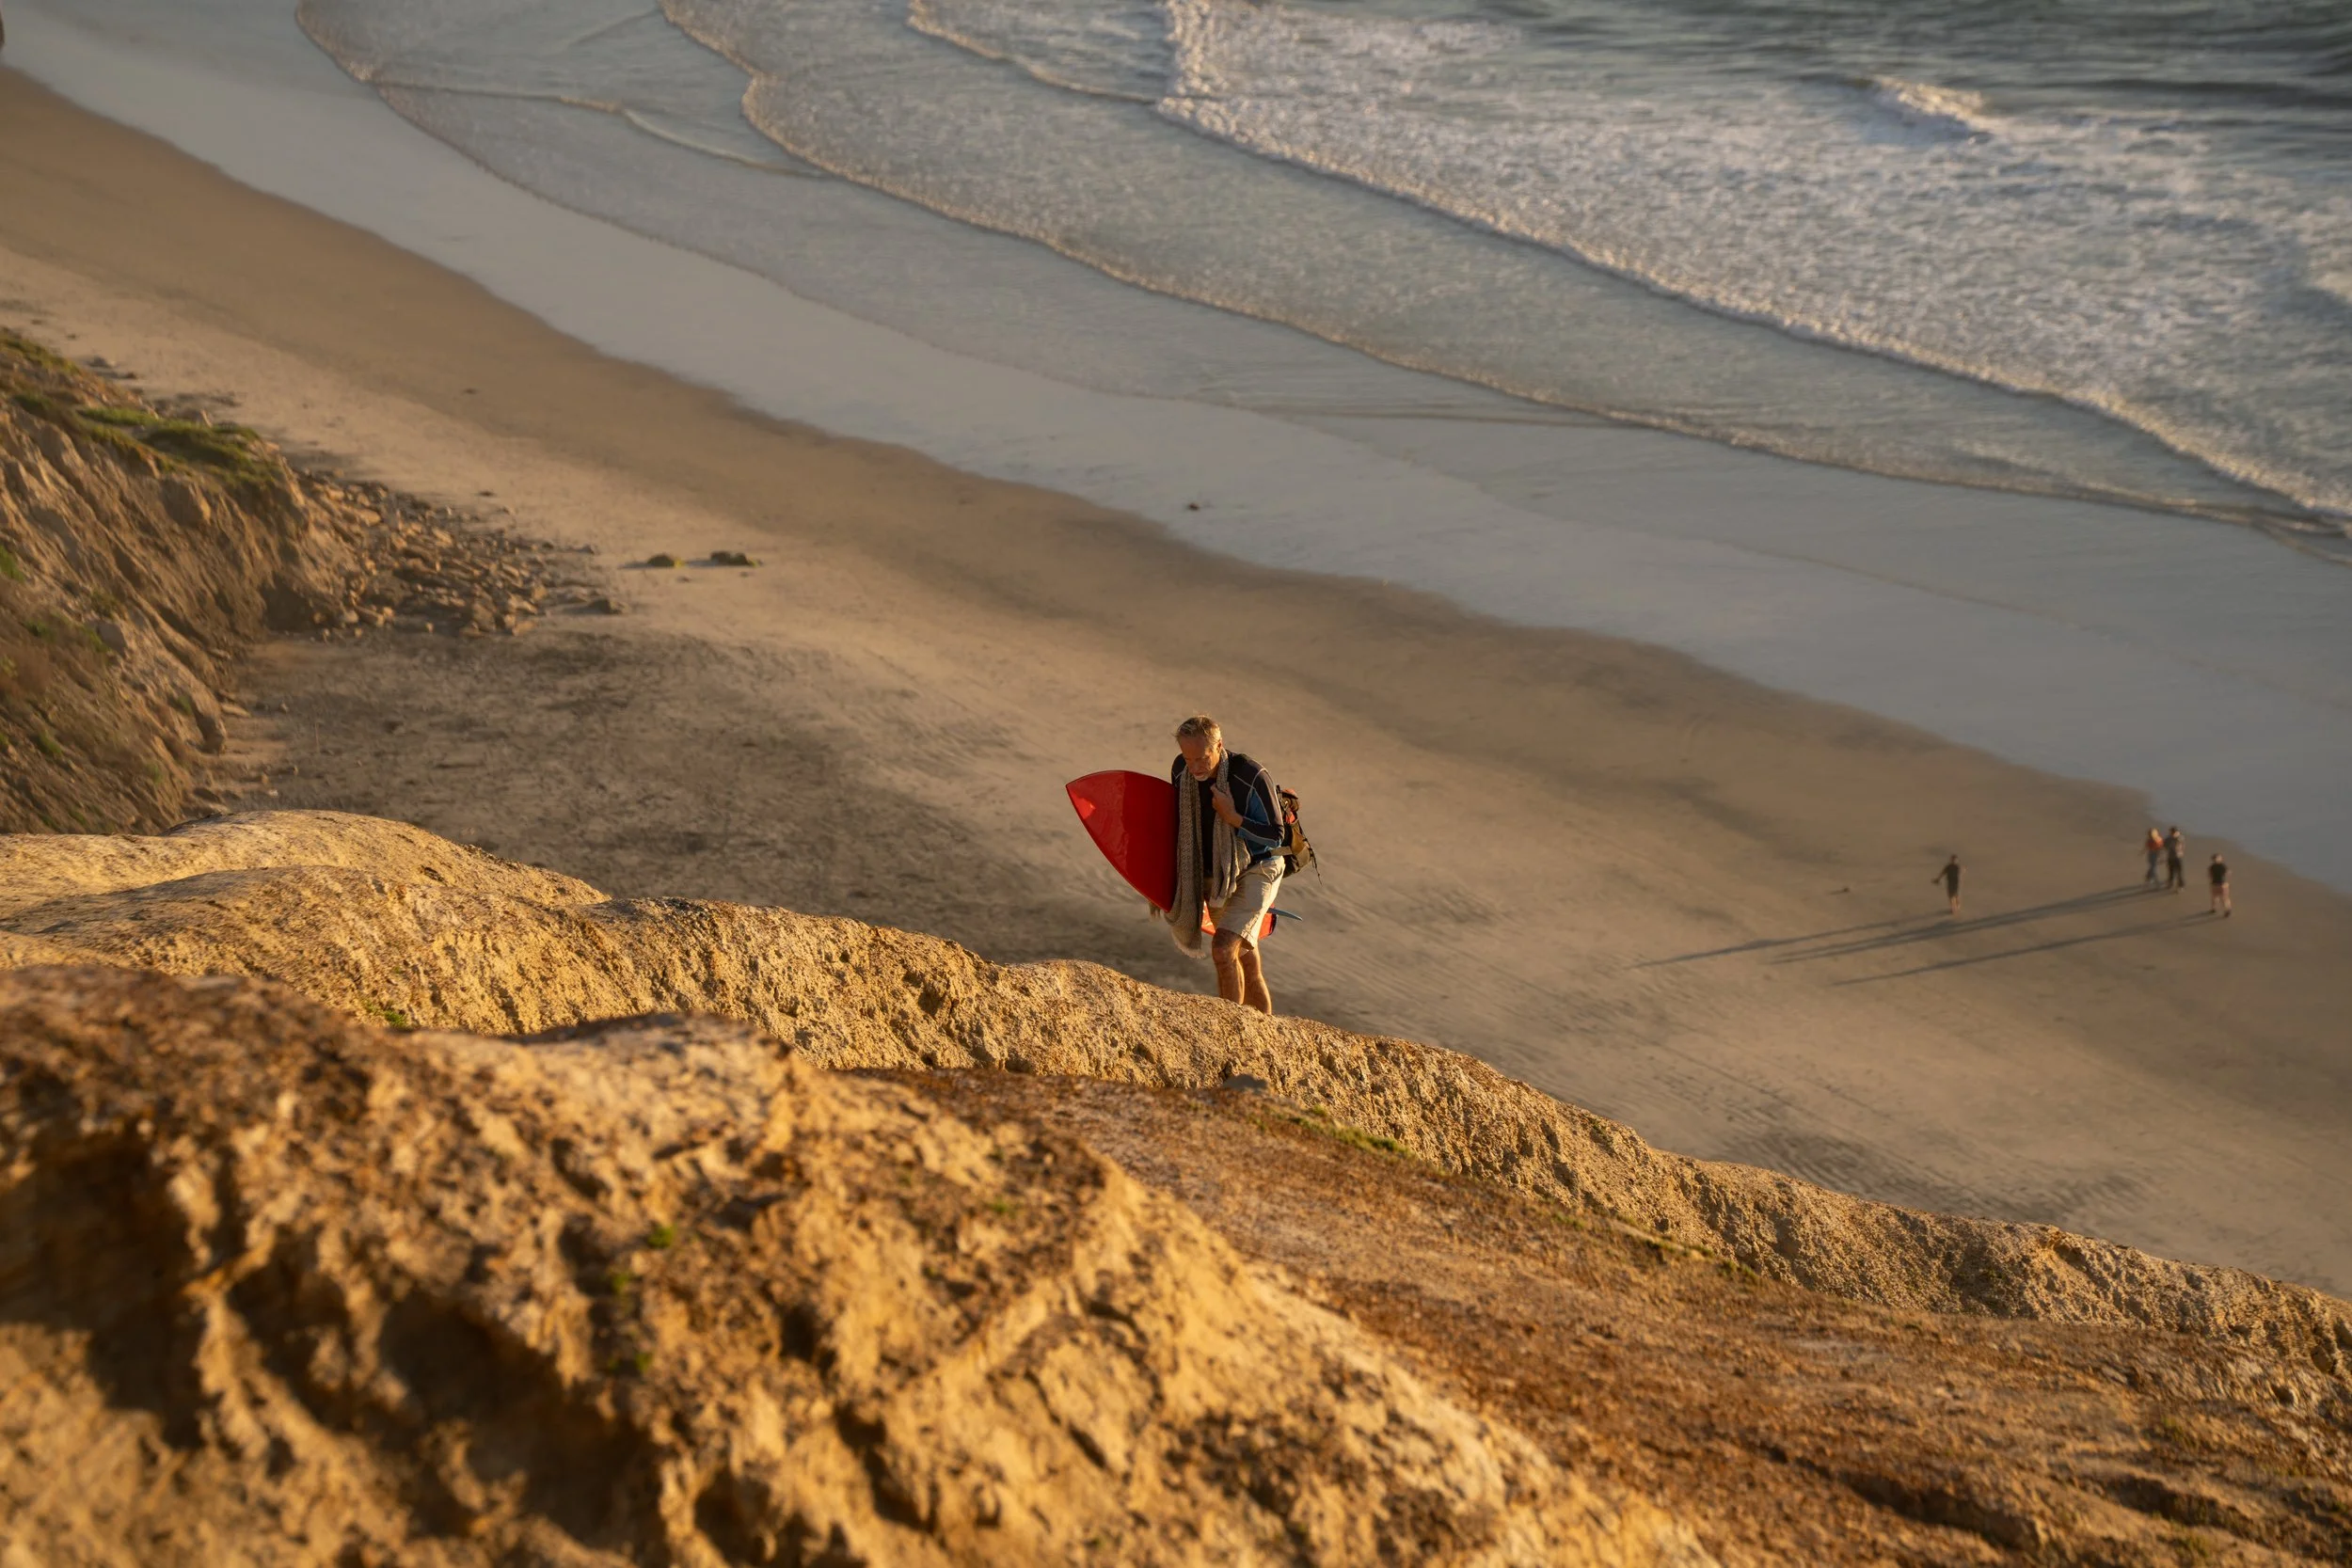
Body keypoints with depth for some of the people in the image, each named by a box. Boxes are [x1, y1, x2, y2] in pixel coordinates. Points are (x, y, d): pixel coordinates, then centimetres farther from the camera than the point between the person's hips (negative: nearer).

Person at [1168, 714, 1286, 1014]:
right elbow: (1178, 821, 11)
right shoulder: (1181, 771, -8)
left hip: (1255, 871, -6)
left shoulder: (1251, 777, -25)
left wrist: (1233, 818, -29)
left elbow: (1275, 837, -17)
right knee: (1244, 956, 15)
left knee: (1223, 950, -21)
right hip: (1214, 876, 6)